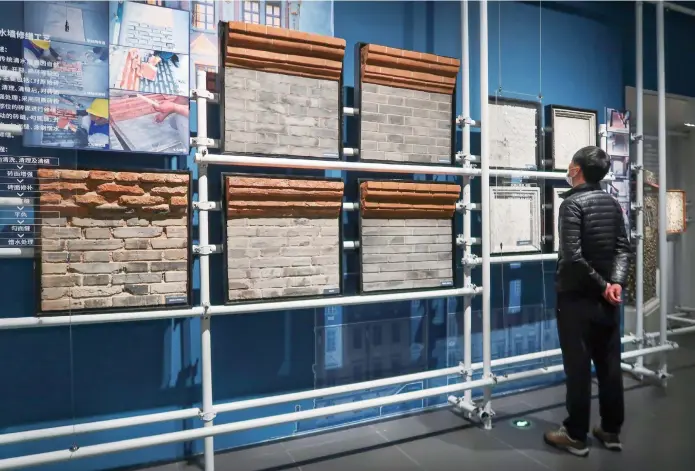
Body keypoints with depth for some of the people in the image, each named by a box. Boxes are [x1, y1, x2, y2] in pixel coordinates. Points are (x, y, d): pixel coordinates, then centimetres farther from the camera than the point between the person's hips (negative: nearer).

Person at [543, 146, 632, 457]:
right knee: (609, 365, 12)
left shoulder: (572, 203, -13)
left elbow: (573, 255, -21)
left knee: (578, 367, 1)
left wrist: (602, 285, -11)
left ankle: (576, 435, 11)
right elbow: (623, 248, 2)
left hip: (576, 298, -7)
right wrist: (616, 282, -9)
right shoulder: (613, 204, 9)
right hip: (607, 299, 7)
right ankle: (611, 431, 24)